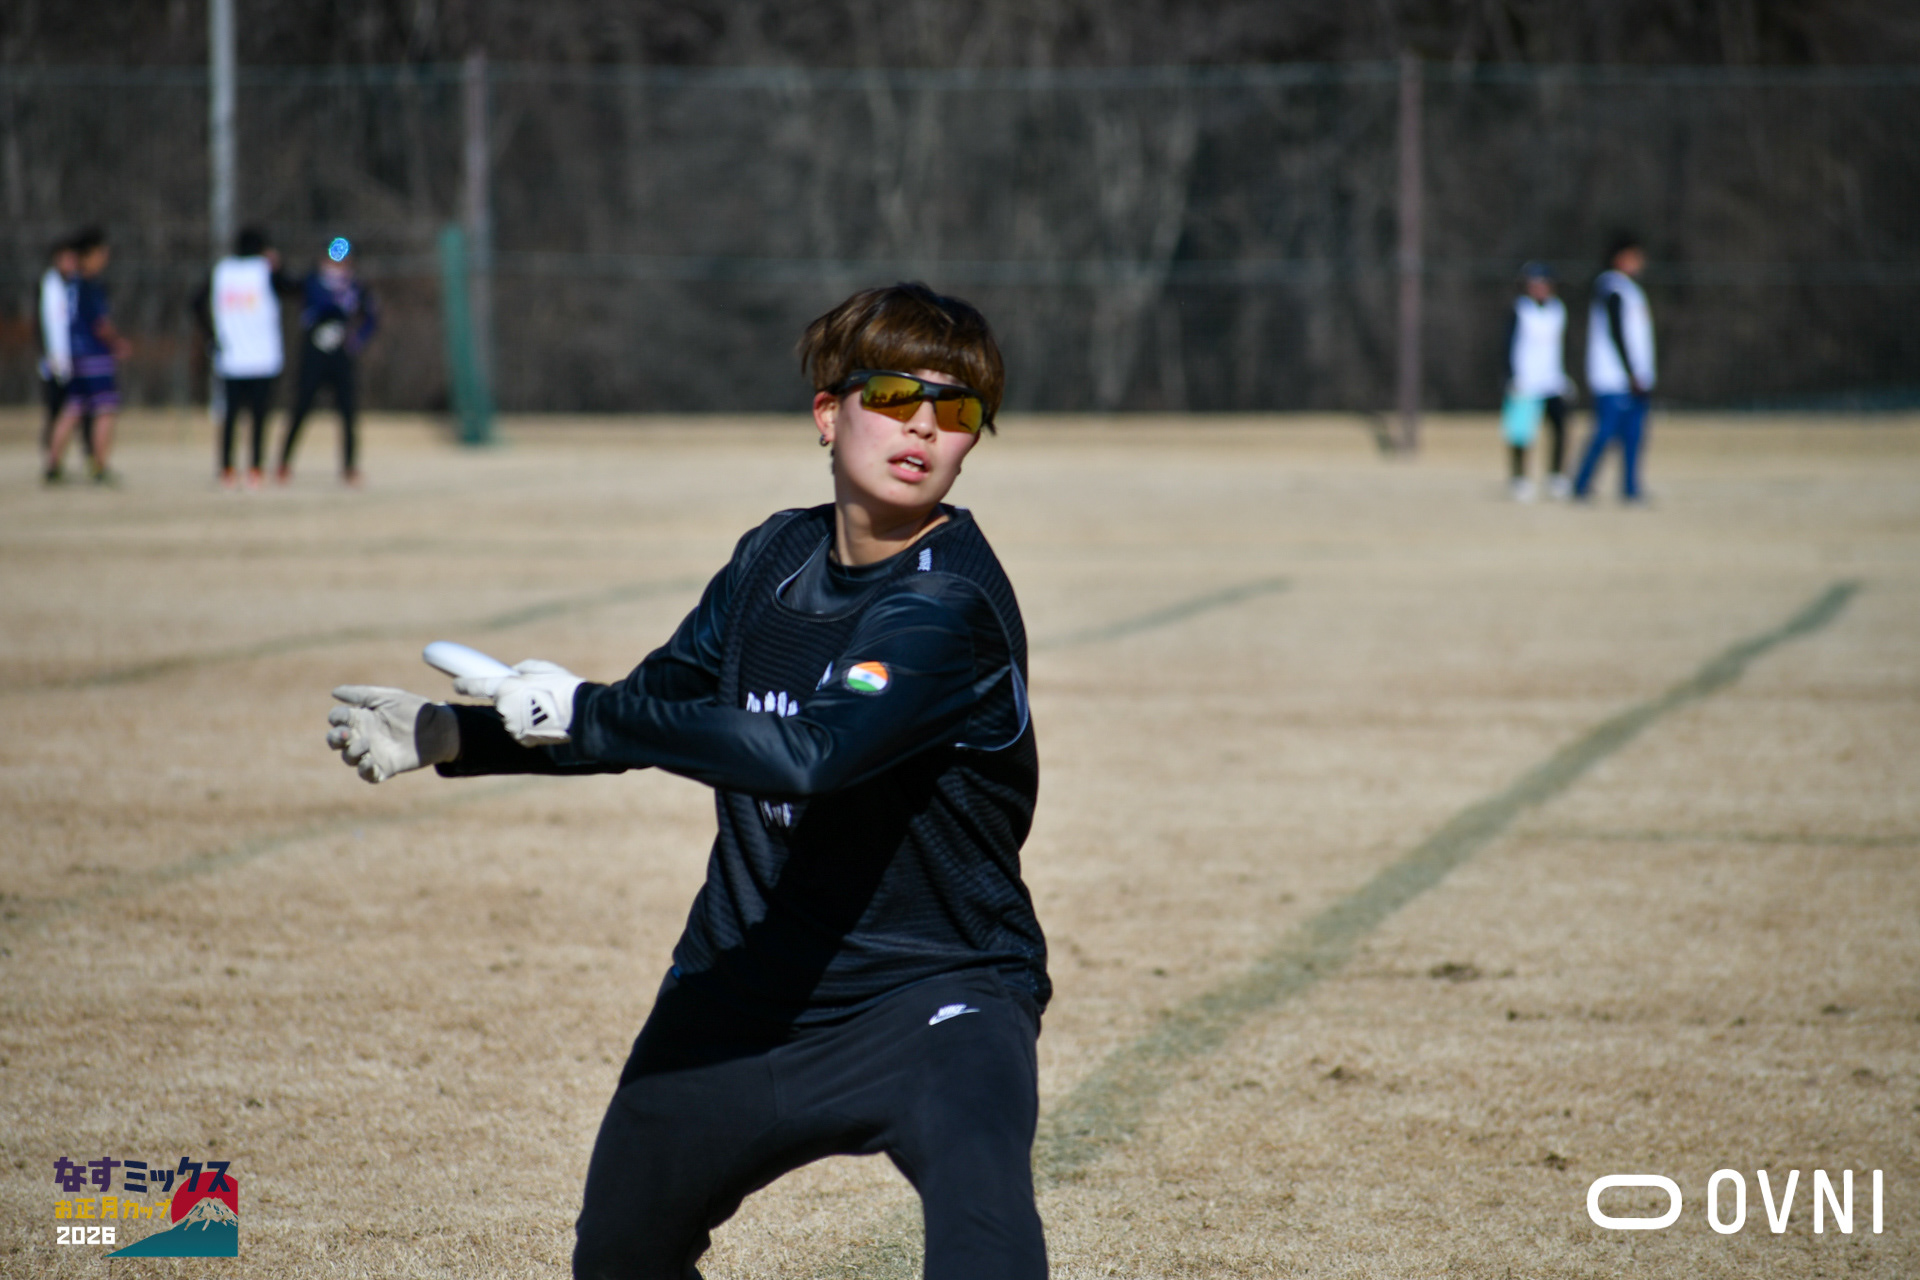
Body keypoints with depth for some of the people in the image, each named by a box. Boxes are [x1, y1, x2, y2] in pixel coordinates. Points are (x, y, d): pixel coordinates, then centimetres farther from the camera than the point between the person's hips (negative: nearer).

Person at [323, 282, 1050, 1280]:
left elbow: (809, 753, -36)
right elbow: (647, 713, 13)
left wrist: (581, 712, -30)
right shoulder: (775, 558, 2)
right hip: (745, 991, 7)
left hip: (934, 985, -7)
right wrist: (449, 737, 2)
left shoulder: (951, 604, -22)